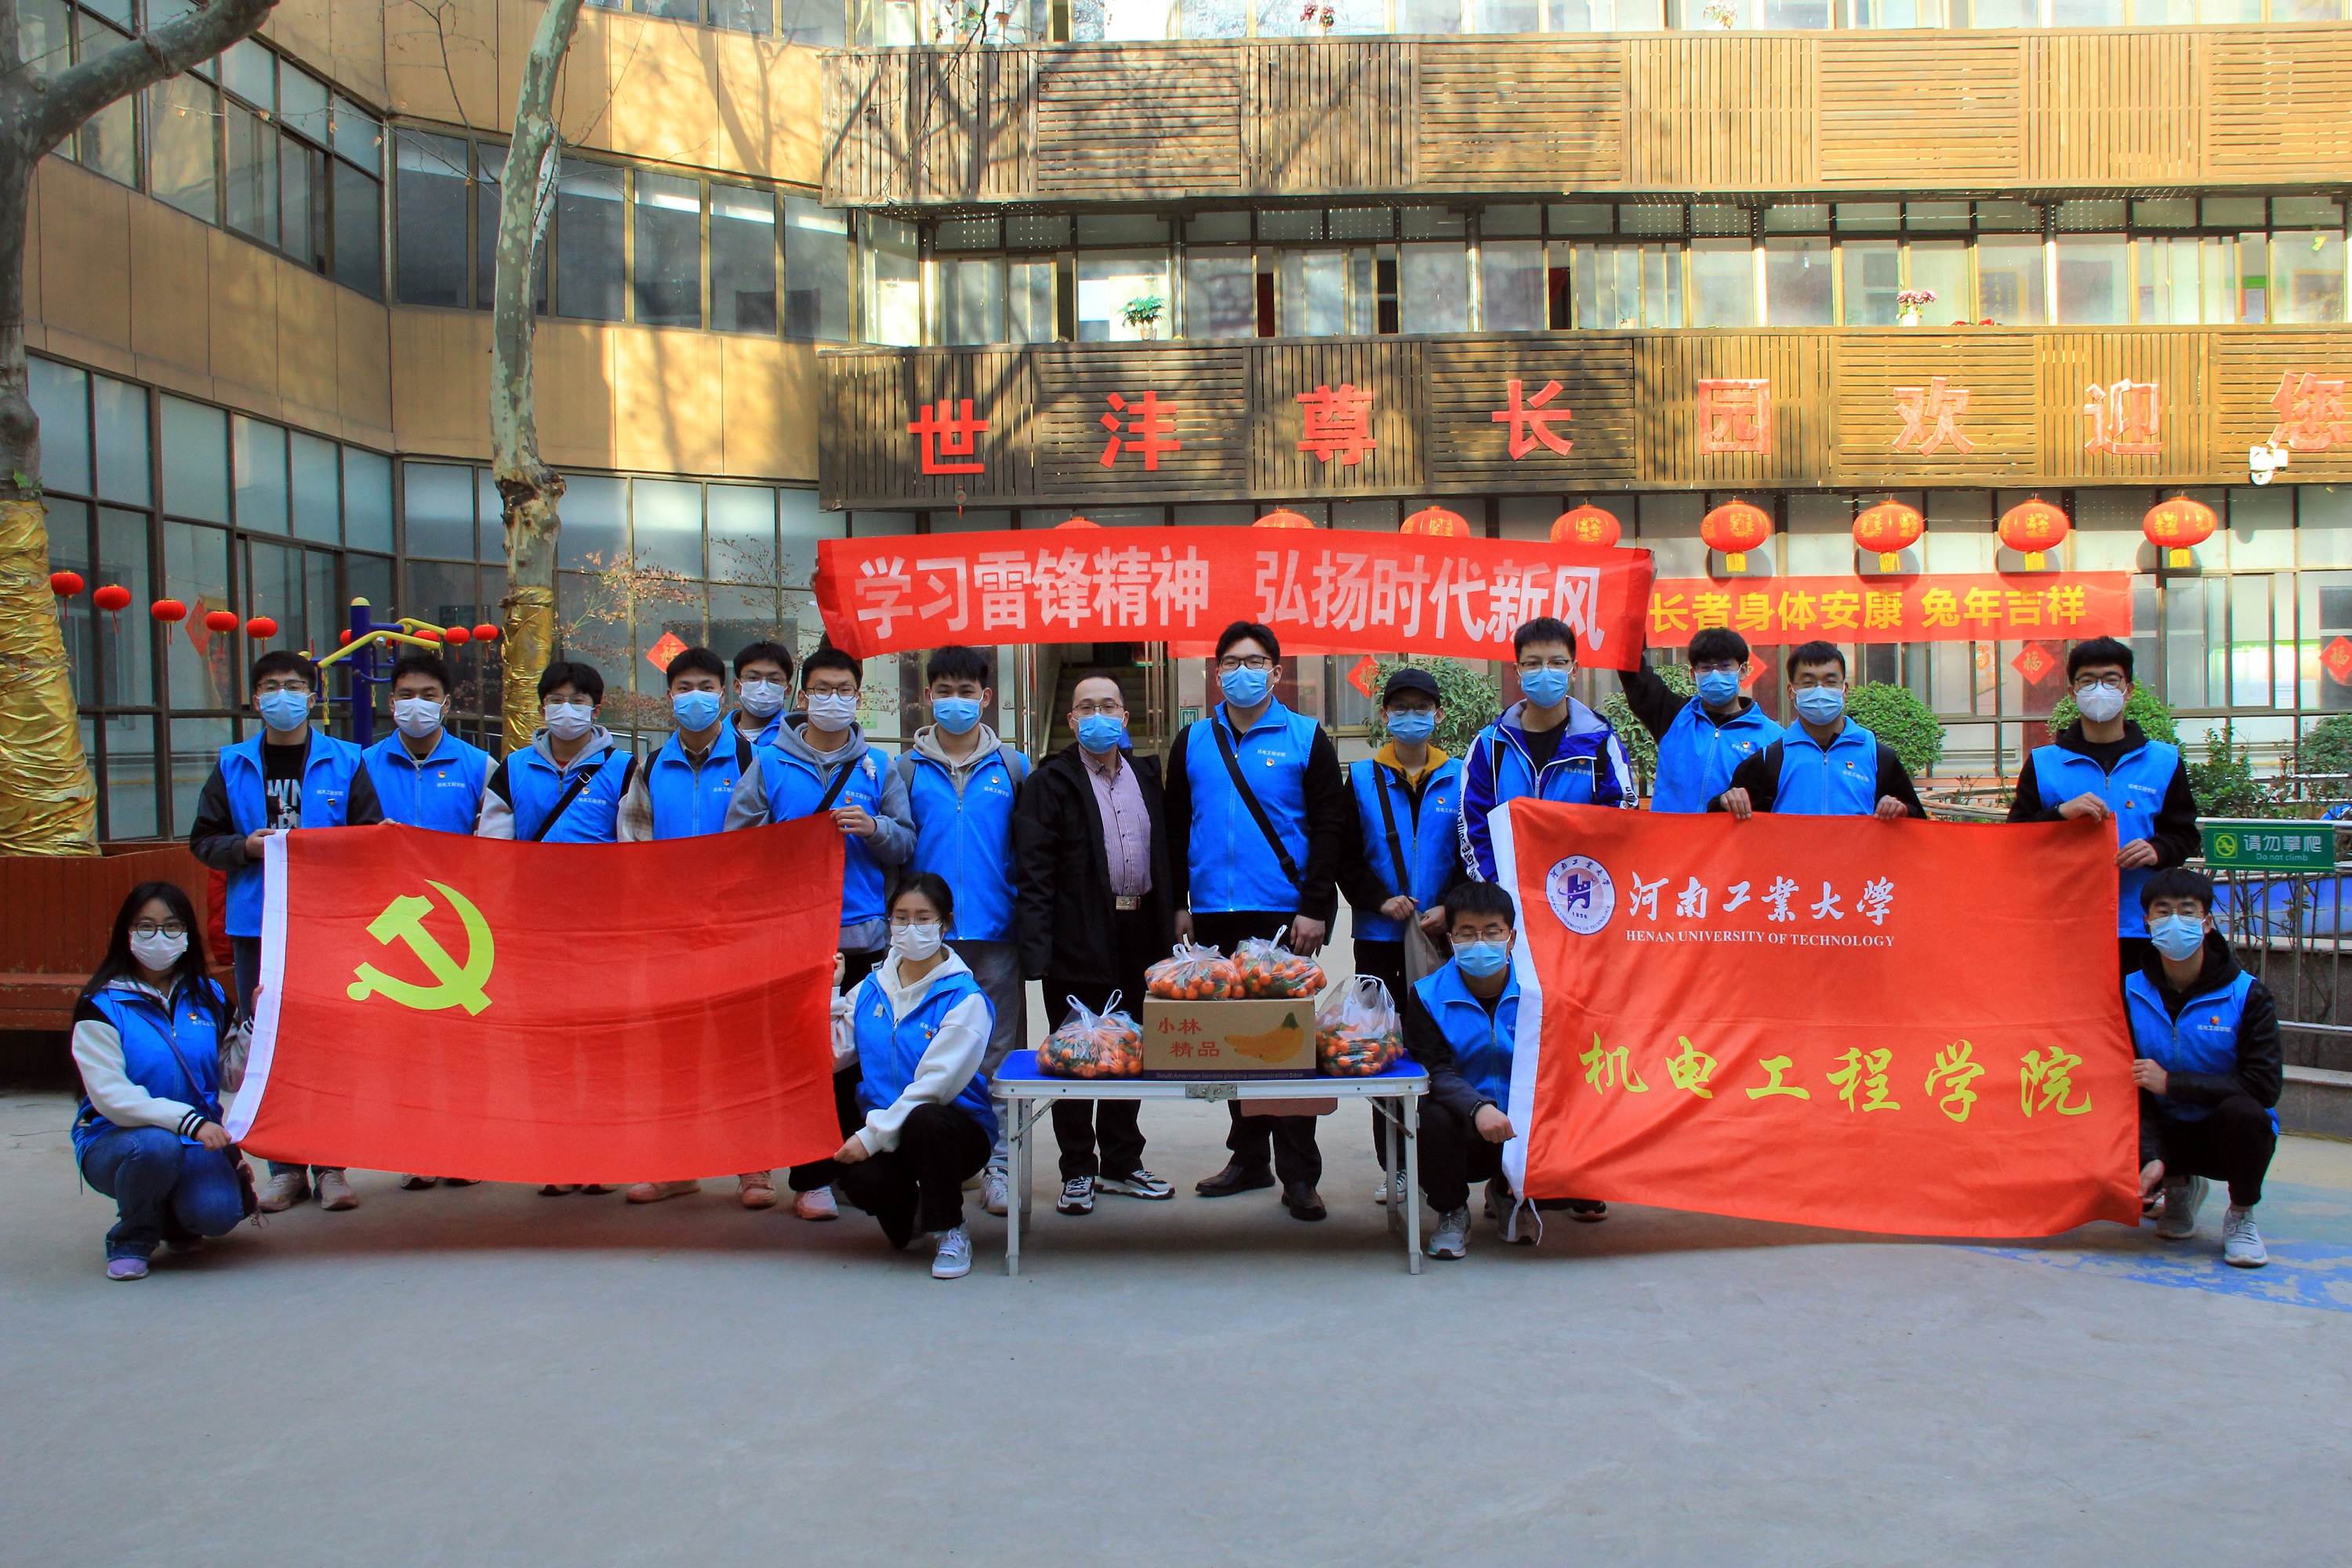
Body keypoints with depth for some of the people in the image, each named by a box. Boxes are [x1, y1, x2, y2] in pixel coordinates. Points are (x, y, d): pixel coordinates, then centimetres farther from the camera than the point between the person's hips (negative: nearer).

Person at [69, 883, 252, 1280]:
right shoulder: (102, 1008, -7)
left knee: (217, 1214, -26)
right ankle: (132, 1240, -5)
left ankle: (175, 1219, 15)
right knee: (156, 1145, -38)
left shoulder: (209, 998, 7)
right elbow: (111, 1097, -19)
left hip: (197, 1142, 3)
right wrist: (187, 1120, -31)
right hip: (115, 1140, -3)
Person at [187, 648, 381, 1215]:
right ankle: (284, 1167, 11)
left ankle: (330, 1167, 7)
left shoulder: (345, 763, 4)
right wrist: (246, 846, -7)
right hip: (255, 923, 2)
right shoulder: (233, 765, 10)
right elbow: (203, 839, 12)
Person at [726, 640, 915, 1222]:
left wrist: (875, 829, -11)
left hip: (863, 935, 2)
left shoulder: (876, 768, 11)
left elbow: (906, 845, 8)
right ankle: (810, 1179, 5)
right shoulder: (769, 763, 6)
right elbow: (737, 840, 2)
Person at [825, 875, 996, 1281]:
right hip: (881, 1122, 4)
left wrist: (873, 1135, -24)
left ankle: (951, 1232, -12)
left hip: (955, 1127, -3)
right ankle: (910, 1208, 11)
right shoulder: (871, 988, 8)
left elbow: (934, 1084, -19)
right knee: (863, 1179, -30)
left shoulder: (965, 998, -10)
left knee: (924, 1121, -38)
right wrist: (829, 994, -3)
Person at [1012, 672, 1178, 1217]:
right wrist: (1037, 946, -16)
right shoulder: (1052, 781, -2)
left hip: (1138, 934, 5)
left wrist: (1165, 926, 7)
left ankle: (1121, 1164, 23)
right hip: (1078, 942, -5)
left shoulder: (1146, 775, 13)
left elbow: (1163, 855, 15)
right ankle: (1077, 1172, 11)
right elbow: (1033, 870, -8)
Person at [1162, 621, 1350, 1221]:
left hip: (1284, 915, -3)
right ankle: (1249, 1157, 20)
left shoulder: (1305, 738, 1)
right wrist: (1179, 903, 5)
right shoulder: (1192, 742, 10)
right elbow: (1176, 828, 12)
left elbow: (1329, 827, -3)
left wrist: (1315, 906, -10)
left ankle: (1298, 1173, 4)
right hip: (1214, 915, 3)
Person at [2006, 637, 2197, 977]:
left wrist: (2157, 850, -10)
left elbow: (2186, 836, 11)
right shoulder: (2042, 764, 8)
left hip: (2140, 928, 1)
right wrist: (2061, 813, -13)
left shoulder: (2164, 762, 11)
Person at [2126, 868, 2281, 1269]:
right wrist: (2151, 1157, -23)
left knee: (2241, 1111, -36)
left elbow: (2265, 1086, -19)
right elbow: (2133, 1085, -7)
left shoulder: (2247, 995, -12)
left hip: (2228, 1136, -2)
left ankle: (2240, 1217, -6)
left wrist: (2171, 1083, -22)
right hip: (2166, 1134, 3)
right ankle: (2179, 1187, 12)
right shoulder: (2130, 994, -5)